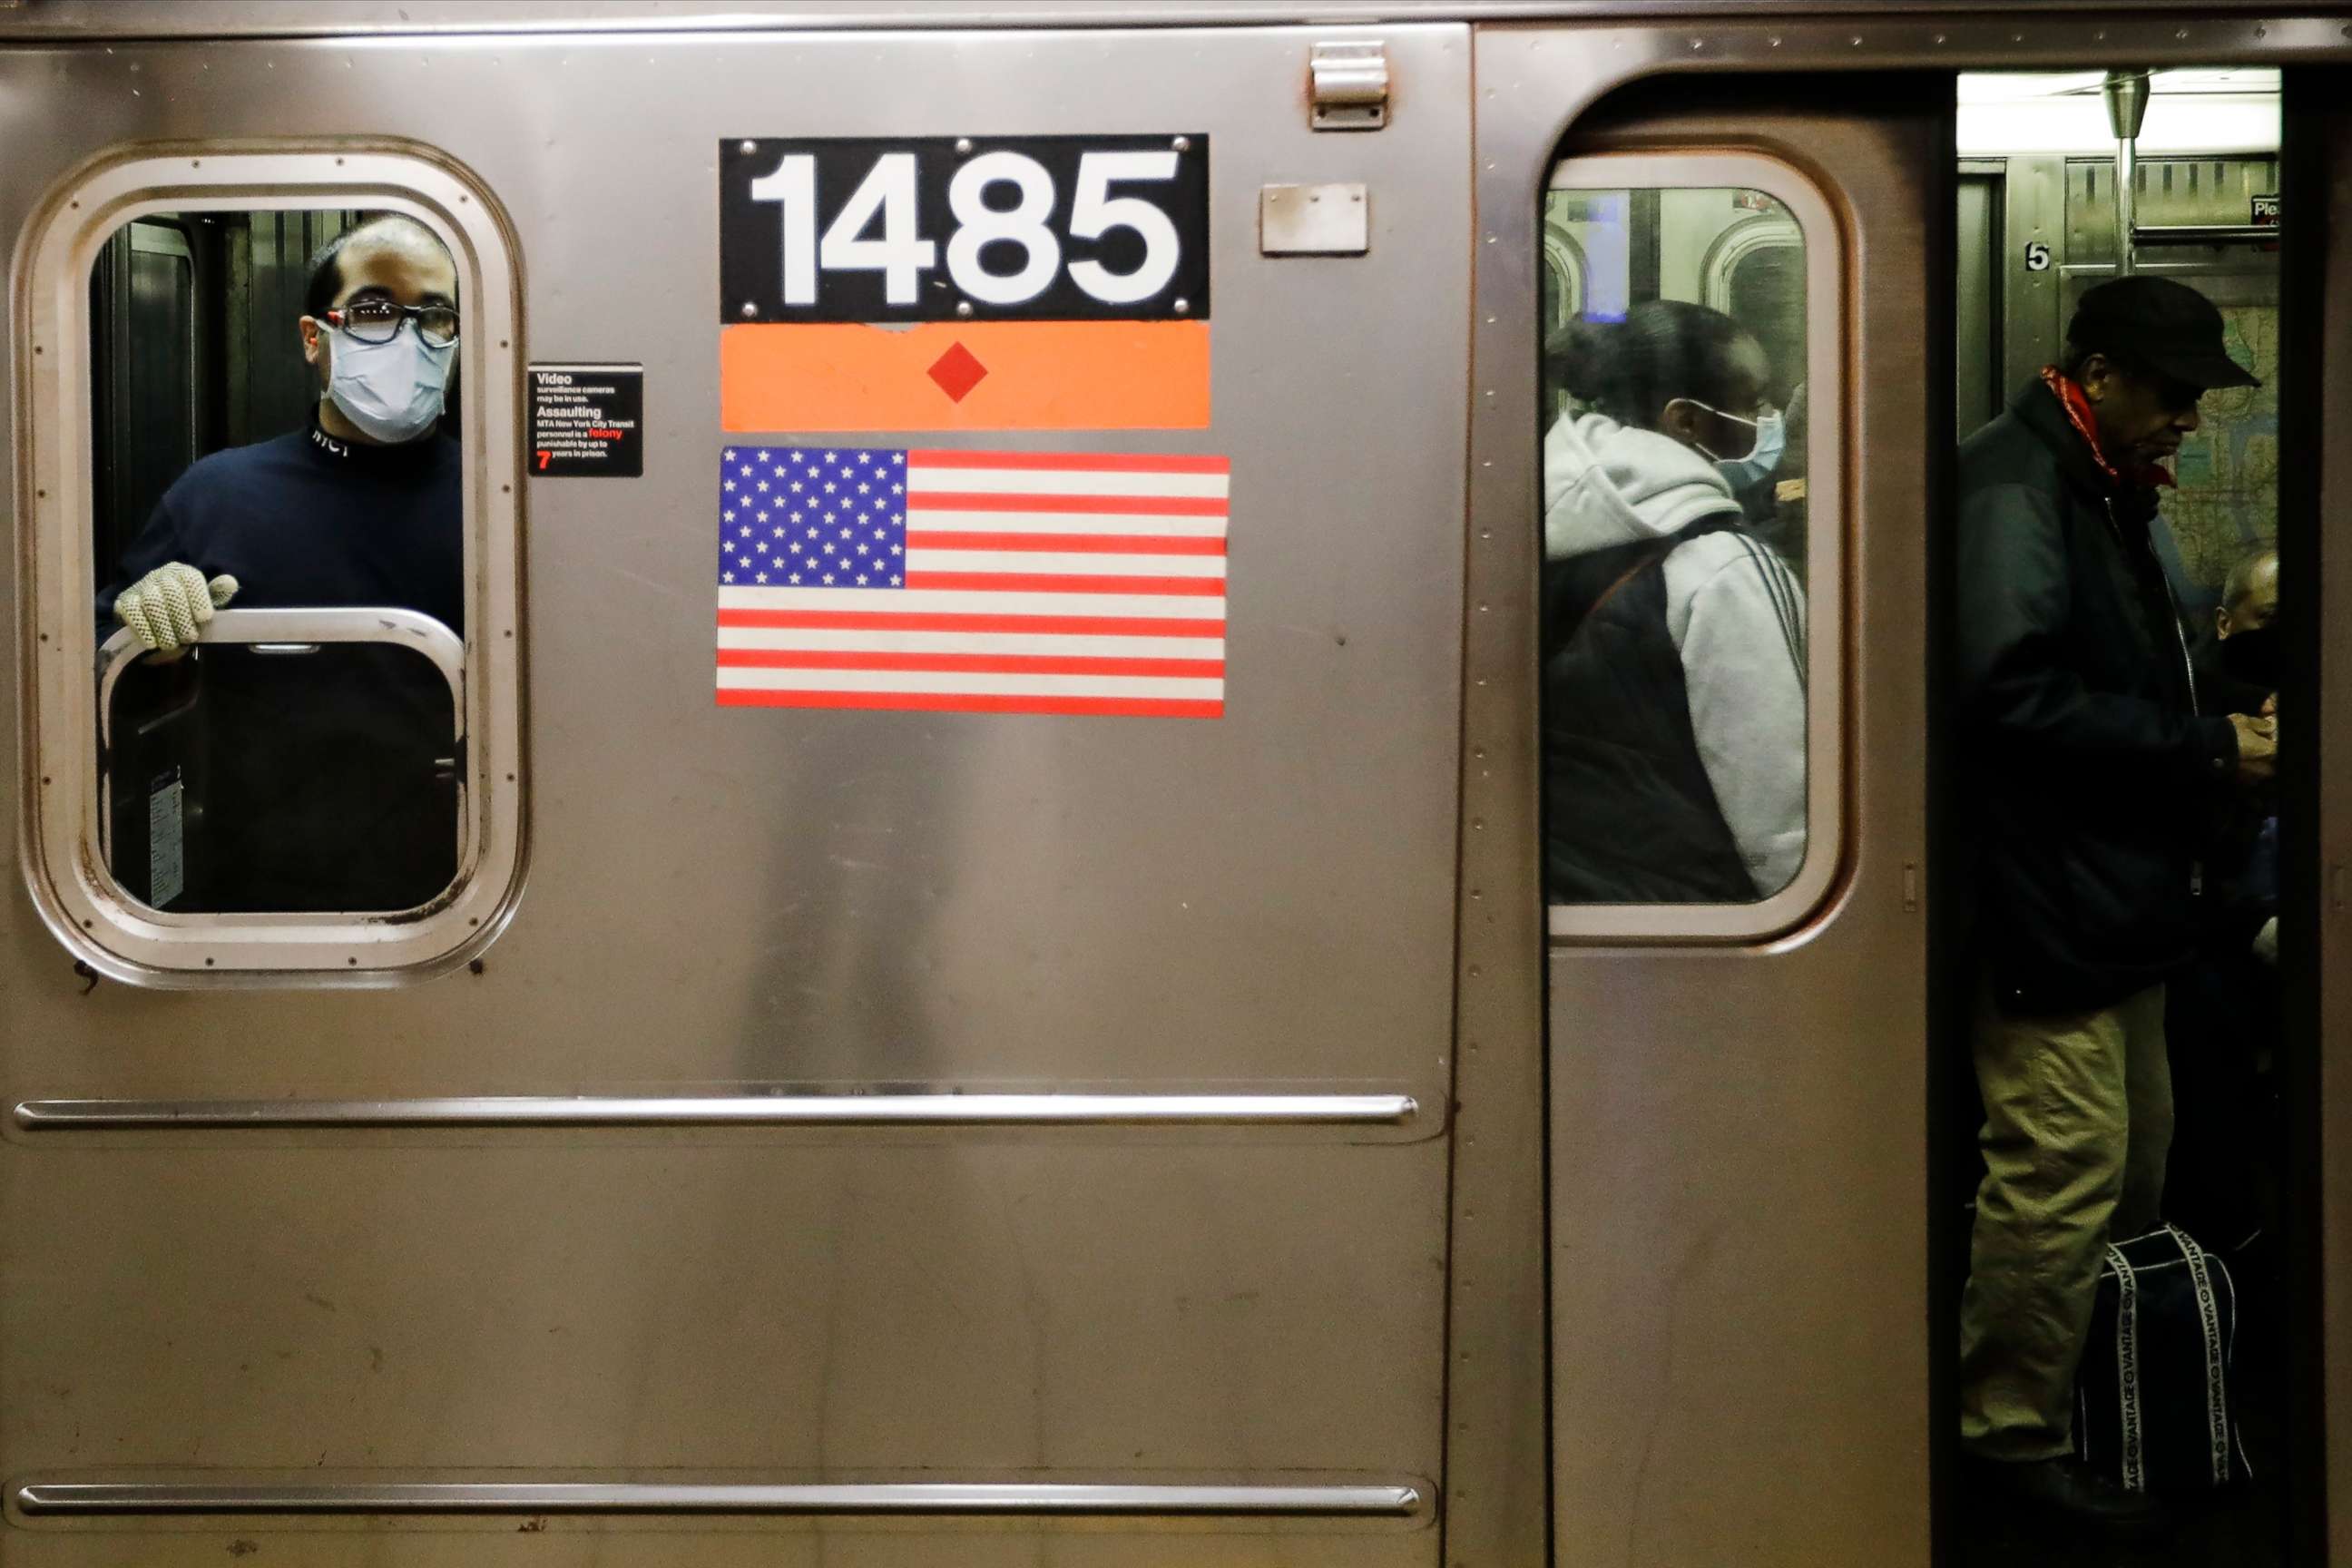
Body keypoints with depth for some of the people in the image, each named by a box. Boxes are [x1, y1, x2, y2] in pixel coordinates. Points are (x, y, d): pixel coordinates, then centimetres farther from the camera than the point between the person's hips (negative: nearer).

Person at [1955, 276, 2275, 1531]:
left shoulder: (2098, 491, 17)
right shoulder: (2013, 488, -15)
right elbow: (2016, 695, -26)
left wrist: (2217, 747, 4)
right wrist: (2207, 751, -20)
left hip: (2115, 899, 11)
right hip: (2045, 903, -11)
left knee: (2137, 1162, 17)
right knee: (2064, 1174, -6)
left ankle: (2076, 1404, 29)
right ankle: (2013, 1434, 9)